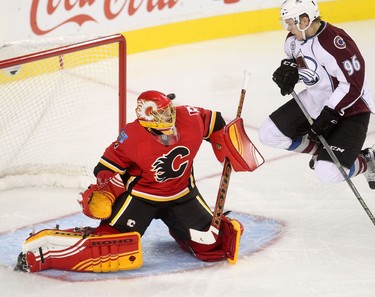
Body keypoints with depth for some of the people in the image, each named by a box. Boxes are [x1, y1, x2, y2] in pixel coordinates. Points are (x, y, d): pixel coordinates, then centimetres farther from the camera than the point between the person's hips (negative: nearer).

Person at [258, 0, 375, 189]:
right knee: (269, 134, -1)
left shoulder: (335, 42, -30)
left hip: (349, 109, -8)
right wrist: (289, 69, -5)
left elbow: (353, 86, -28)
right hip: (314, 102, 8)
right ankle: (320, 149, 19)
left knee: (329, 173, -21)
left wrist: (327, 116, -27)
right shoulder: (294, 38, -4)